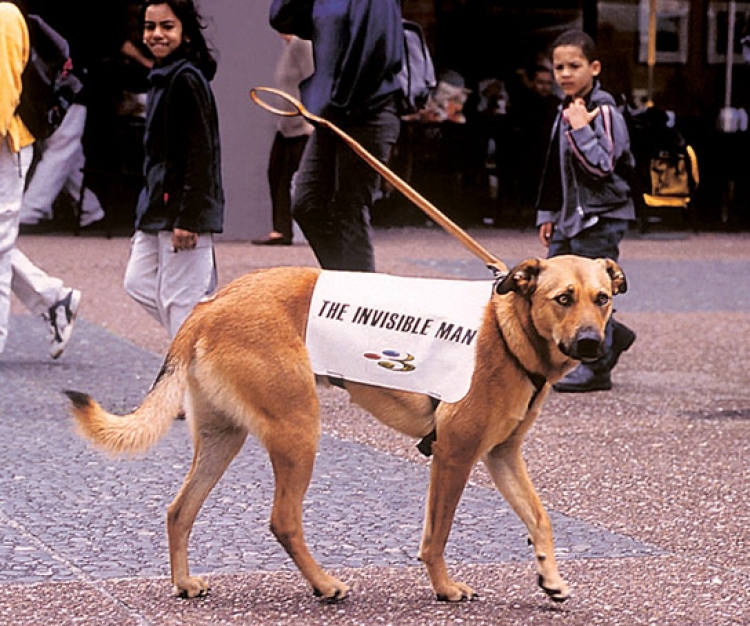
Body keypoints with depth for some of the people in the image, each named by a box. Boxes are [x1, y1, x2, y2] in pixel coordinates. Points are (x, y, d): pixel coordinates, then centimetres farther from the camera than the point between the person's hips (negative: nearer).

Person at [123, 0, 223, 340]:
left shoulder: (187, 79, -15)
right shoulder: (163, 76, 14)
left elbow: (200, 153, -20)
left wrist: (188, 219, -22)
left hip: (183, 208, -11)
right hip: (158, 205, 11)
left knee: (180, 298, -5)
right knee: (138, 281, 14)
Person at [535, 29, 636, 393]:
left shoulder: (603, 112, -13)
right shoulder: (566, 111, 14)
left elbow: (602, 166, -21)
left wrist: (581, 128, -24)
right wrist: (548, 214, 19)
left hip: (601, 218, -9)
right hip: (571, 217, 9)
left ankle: (596, 369, 4)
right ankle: (611, 336, 25)